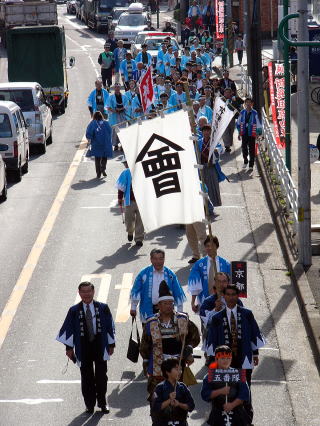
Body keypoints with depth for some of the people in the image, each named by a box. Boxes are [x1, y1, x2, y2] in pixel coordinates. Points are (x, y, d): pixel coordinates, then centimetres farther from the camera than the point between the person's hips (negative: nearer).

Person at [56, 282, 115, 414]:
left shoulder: (103, 308, -1)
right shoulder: (74, 311, -3)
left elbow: (110, 326, 4)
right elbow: (68, 329, 0)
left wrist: (111, 344, 4)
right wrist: (69, 347, -2)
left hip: (100, 346, 0)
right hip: (83, 347, 0)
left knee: (101, 376, 5)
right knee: (87, 377, 5)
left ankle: (102, 402, 19)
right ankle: (90, 404, 15)